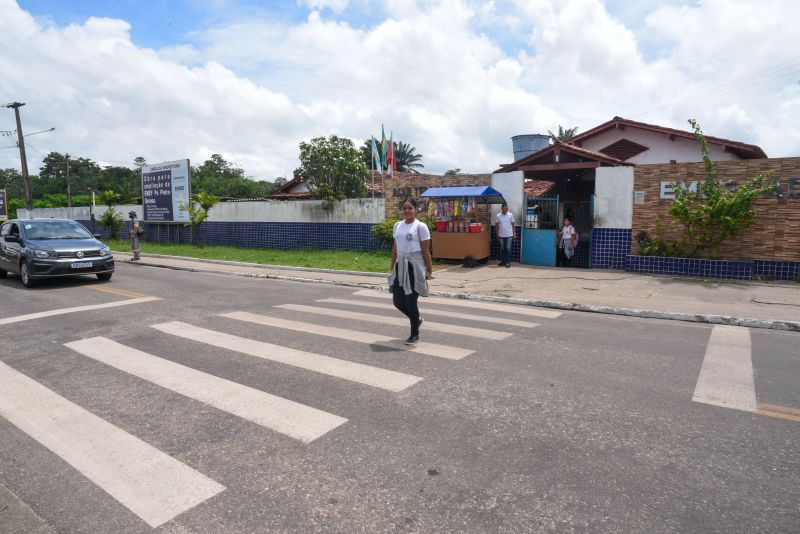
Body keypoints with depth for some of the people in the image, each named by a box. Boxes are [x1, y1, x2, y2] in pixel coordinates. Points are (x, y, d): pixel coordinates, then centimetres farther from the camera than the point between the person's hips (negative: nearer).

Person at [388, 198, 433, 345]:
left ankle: (415, 335, 18)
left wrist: (429, 270, -6)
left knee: (410, 300, -1)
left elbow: (425, 251, -7)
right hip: (400, 266, 6)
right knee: (397, 301, 6)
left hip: (414, 266, -6)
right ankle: (416, 319, 35)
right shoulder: (397, 225, 10)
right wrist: (393, 268, 15)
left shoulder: (420, 226, -8)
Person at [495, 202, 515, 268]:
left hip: (509, 235, -1)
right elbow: (497, 226, 5)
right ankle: (502, 261, 19)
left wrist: (514, 233, -1)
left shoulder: (510, 215, -3)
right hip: (501, 235, 2)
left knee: (508, 249, -1)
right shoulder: (498, 216, -2)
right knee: (502, 249, 10)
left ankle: (508, 262, 5)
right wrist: (497, 234, 5)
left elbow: (512, 225, 3)